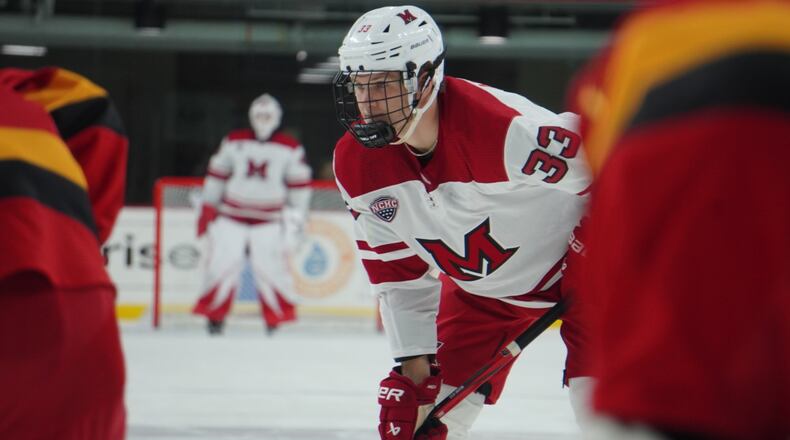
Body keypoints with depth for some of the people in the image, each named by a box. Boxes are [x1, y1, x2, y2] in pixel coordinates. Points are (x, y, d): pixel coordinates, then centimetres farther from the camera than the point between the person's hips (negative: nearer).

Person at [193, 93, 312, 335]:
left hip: (269, 219, -2)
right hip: (232, 215, 2)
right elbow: (216, 174, 10)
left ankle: (279, 317, 3)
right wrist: (208, 208, 9)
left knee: (269, 266, -10)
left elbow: (300, 184, 5)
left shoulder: (290, 149, 1)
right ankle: (214, 315, 7)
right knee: (223, 262, -4)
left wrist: (296, 216, 1)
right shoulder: (234, 142, 4)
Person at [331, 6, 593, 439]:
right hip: (480, 286, 6)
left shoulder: (503, 128, -37)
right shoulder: (355, 164, -14)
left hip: (579, 261, -6)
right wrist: (414, 361, -9)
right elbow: (396, 271, -4)